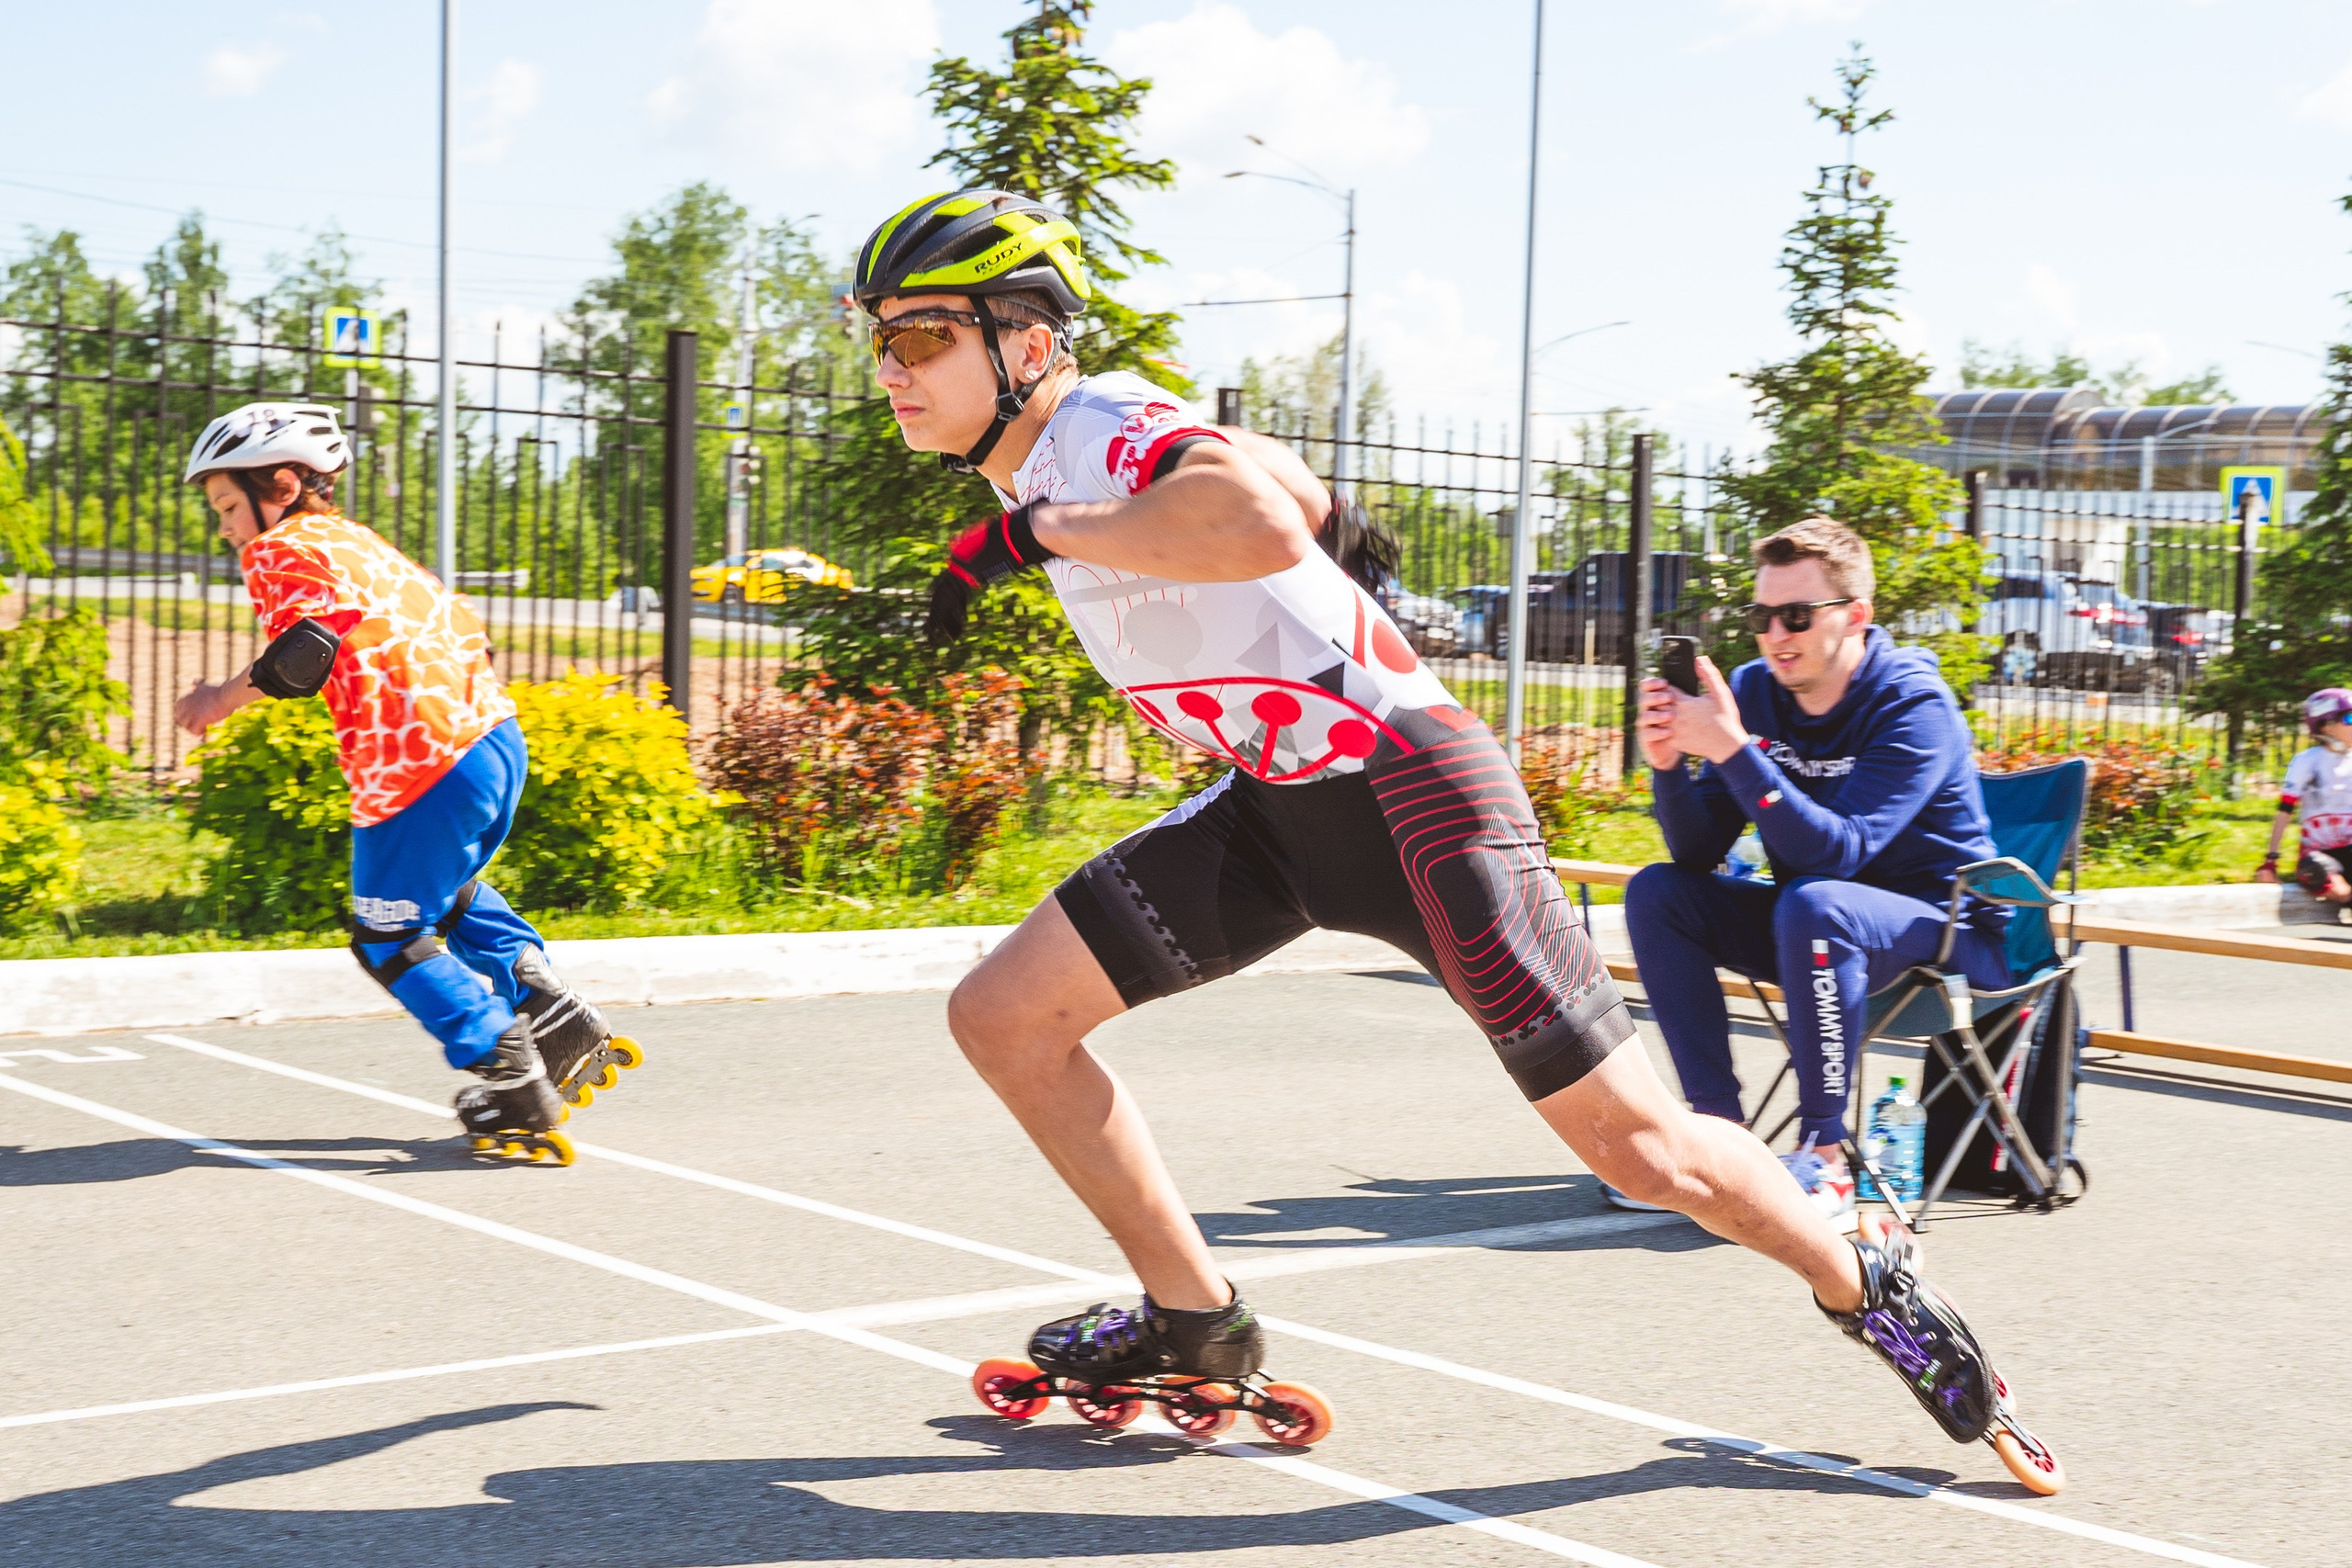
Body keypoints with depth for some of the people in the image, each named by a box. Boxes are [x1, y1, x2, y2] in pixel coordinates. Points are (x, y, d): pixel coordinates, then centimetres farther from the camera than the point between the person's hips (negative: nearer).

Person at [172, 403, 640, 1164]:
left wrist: (230, 696, -8)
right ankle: (563, 1024, 25)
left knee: (391, 940, 8)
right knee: (453, 893, 32)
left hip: (419, 770, -9)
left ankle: (515, 1083, 4)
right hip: (495, 736, 9)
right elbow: (459, 619, 25)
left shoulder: (279, 550, 0)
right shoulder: (359, 540, 24)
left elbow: (311, 642, -19)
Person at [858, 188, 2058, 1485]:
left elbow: (1258, 519, -42)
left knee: (1638, 1149, -4)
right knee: (1002, 1016, 0)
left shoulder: (1101, 430, -20)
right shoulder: (1054, 453, 8)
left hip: (1408, 788, -9)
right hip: (1280, 806, 9)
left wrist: (1036, 529, -31)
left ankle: (1867, 1286, 22)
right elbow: (1253, 454, 25)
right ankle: (1194, 1326, 14)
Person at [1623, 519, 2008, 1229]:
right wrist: (1668, 764, -25)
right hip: (1820, 928, 7)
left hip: (1944, 929, -7)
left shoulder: (1913, 707, -20)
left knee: (1813, 904, -36)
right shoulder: (1754, 691, -3)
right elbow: (1698, 853, -6)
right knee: (1657, 892, -10)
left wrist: (1732, 750, -39)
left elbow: (1836, 852, -32)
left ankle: (1826, 1160, -29)